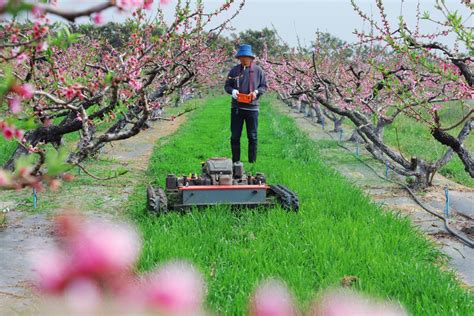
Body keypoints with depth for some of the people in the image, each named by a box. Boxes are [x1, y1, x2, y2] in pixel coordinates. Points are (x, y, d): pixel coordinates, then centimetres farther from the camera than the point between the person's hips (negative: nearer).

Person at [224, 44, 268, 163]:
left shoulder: (258, 70, 1)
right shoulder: (234, 70, 3)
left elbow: (264, 86, 7)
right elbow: (227, 86, 9)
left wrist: (256, 92, -12)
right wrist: (233, 91, -12)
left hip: (252, 108, -1)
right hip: (236, 107, 1)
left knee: (252, 137, 5)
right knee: (235, 136, 5)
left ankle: (252, 161, 14)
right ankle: (235, 161, 15)